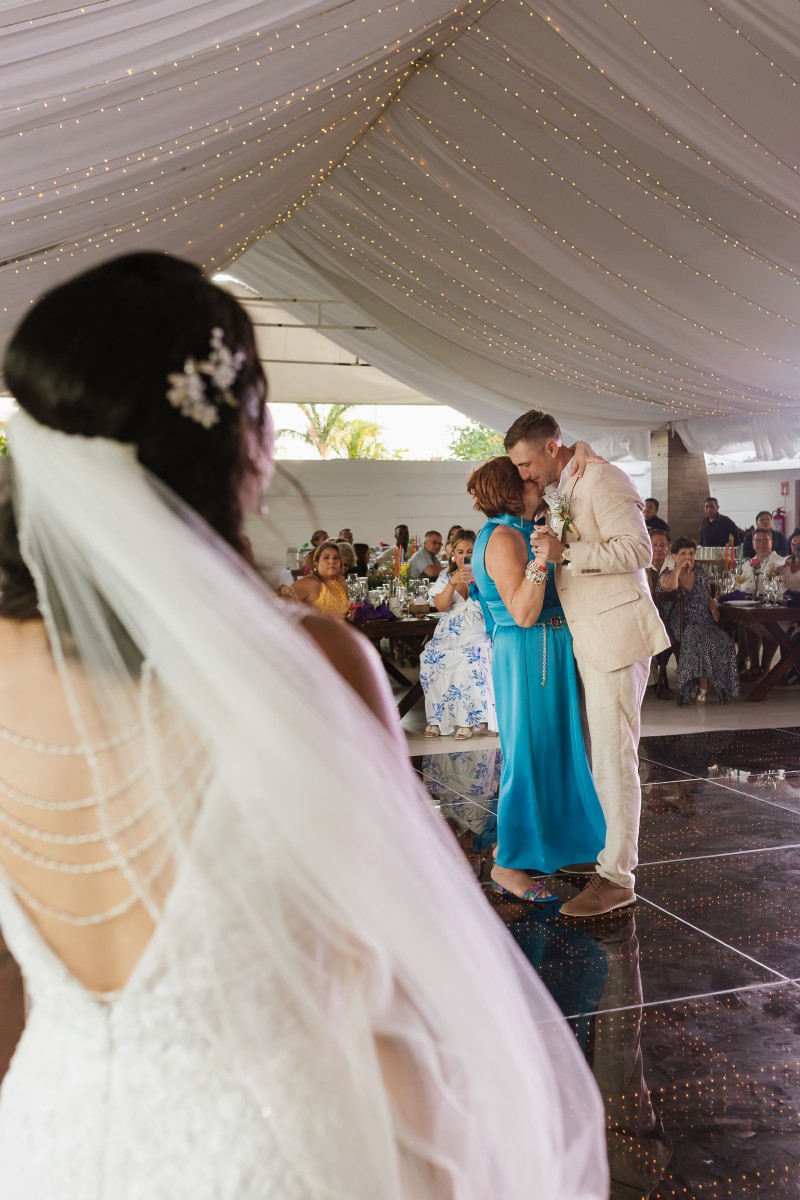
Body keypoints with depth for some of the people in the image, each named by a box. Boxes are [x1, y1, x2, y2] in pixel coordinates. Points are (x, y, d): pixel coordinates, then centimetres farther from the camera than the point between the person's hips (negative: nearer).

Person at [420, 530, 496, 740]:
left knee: (468, 661, -33)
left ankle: (467, 720, -23)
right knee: (431, 660, -26)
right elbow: (441, 606, -1)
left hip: (477, 633, -3)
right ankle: (437, 717, -15)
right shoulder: (445, 576, 13)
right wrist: (454, 581, -14)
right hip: (449, 633, 3)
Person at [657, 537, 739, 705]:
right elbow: (669, 585, -24)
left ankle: (701, 690, -20)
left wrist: (712, 602, 8)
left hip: (706, 622, 4)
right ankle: (702, 690, -22)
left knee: (724, 643, -28)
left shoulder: (699, 571, 17)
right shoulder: (667, 575, 2)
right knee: (704, 642, -36)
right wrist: (679, 566, -12)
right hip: (684, 626, -4)